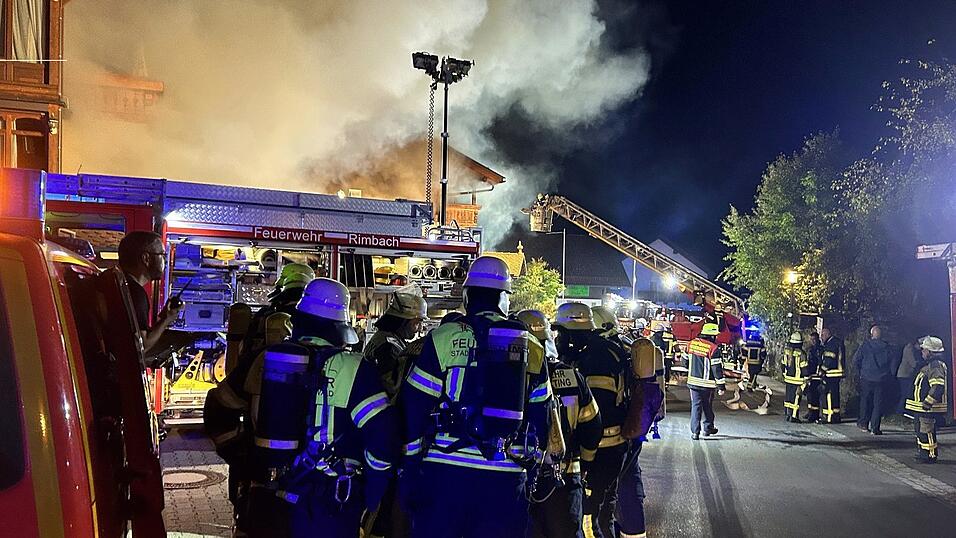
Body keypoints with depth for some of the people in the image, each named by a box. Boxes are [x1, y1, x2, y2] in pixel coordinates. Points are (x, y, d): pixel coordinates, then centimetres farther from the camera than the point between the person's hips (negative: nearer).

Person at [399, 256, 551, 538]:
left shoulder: (442, 338, -2)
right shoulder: (532, 348, 8)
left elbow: (414, 410, -3)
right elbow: (540, 418, 11)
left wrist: (409, 467, 4)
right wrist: (533, 468, 19)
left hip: (445, 472, -2)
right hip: (506, 478, 3)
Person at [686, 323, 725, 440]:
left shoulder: (691, 344, 2)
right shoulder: (712, 348, -16)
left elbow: (686, 362, 13)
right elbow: (717, 368, -15)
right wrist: (721, 386, -10)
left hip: (693, 381, 4)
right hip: (708, 384, -3)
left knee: (695, 405, 6)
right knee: (707, 406, 15)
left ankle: (695, 431, 0)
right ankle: (708, 428, 29)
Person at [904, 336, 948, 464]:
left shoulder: (935, 366, -18)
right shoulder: (929, 365, 16)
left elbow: (938, 387, -28)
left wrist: (927, 403, -27)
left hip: (928, 408, -11)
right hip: (921, 407, 11)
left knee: (926, 432, -6)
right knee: (920, 429, 18)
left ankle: (930, 455, 1)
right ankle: (923, 453, 27)